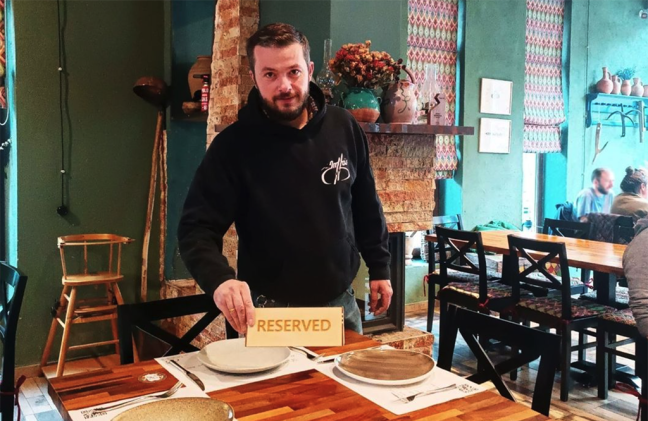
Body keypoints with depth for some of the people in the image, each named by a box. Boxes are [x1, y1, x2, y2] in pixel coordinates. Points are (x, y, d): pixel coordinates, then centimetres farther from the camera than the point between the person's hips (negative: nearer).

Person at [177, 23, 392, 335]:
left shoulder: (344, 127, -5)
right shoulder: (233, 145, -15)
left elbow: (366, 207, 6)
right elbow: (197, 228, -17)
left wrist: (379, 267, 8)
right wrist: (219, 279, -36)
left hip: (340, 304, 4)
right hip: (270, 311, -3)